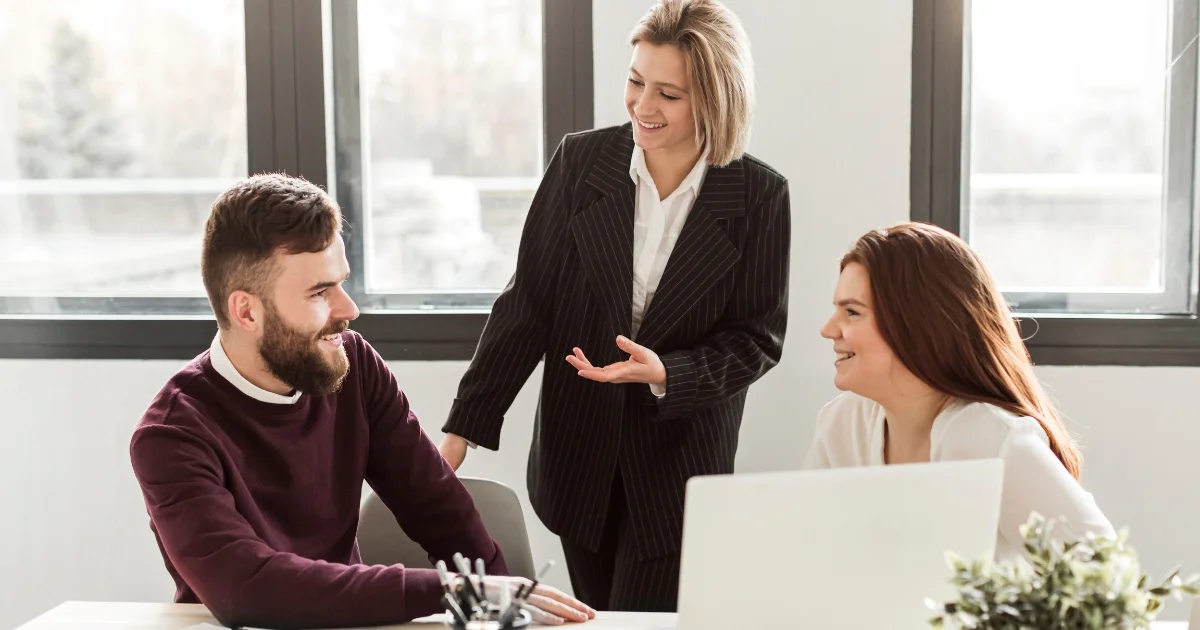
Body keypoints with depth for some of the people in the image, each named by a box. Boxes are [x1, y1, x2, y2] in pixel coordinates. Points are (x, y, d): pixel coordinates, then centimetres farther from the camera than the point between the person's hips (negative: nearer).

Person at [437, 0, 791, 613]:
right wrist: (463, 430, -6)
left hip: (680, 464, -2)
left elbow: (758, 337, -4)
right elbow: (527, 303, -3)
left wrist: (665, 373, -23)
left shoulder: (759, 195, -9)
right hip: (577, 459, 2)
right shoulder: (580, 160, -5)